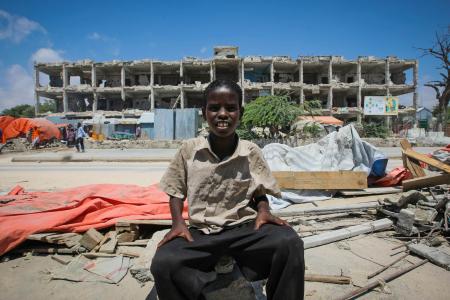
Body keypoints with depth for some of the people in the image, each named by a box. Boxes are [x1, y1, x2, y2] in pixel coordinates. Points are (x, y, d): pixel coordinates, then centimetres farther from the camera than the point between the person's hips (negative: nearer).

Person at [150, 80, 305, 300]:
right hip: (201, 234, 0)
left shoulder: (251, 152, -1)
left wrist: (264, 212, -11)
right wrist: (178, 223, -6)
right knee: (163, 263, -28)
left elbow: (260, 194, 10)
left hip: (245, 230, 0)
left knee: (290, 243, -28)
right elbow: (176, 192, 9)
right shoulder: (189, 149, -1)